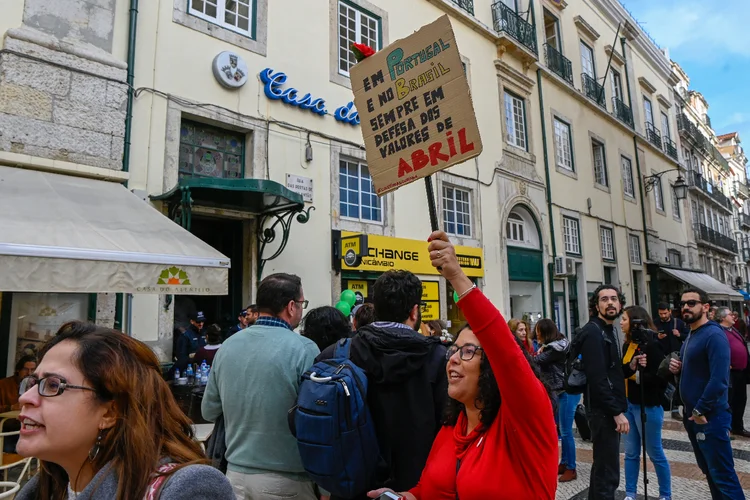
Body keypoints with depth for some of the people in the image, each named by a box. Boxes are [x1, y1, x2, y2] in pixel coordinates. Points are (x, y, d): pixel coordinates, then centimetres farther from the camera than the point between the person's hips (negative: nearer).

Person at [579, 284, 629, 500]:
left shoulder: (609, 330, 14)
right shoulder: (593, 332, -17)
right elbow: (597, 378, -23)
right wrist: (617, 411, -21)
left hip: (609, 409, 10)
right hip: (604, 410, -10)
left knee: (602, 467, 20)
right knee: (608, 472, -4)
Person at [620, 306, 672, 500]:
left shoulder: (651, 344, -17)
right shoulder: (628, 344, 8)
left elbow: (661, 376, -20)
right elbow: (621, 371, 0)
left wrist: (639, 376, -13)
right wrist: (631, 366, -18)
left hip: (647, 405, -7)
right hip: (629, 403, 7)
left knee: (655, 453, 8)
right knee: (630, 453, 13)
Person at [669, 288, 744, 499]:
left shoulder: (714, 335, -16)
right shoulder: (690, 337, 13)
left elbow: (719, 379, -24)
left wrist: (700, 410, -20)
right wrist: (678, 369, 0)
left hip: (710, 416, -9)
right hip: (692, 415, 9)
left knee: (722, 475, -1)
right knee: (709, 471, 18)